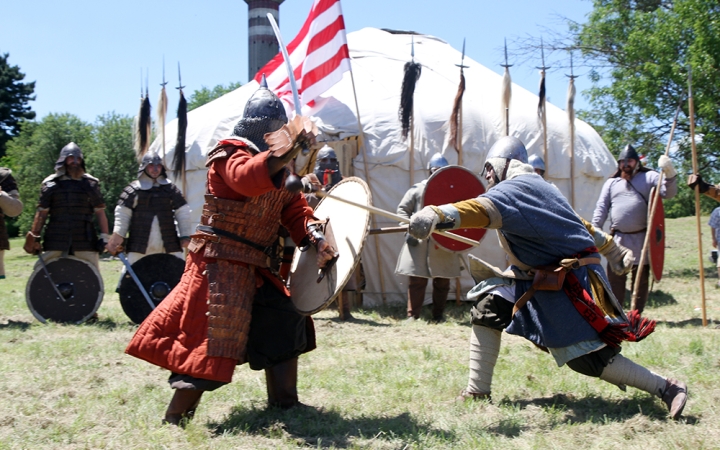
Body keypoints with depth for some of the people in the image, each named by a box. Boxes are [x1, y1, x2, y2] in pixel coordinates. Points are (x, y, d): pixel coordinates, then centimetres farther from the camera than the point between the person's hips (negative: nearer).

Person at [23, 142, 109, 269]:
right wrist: (34, 237, 4)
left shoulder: (91, 183, 9)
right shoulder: (51, 184, 7)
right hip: (54, 243, 0)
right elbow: (42, 213, 9)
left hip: (85, 242, 0)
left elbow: (100, 212, 9)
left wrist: (104, 236, 1)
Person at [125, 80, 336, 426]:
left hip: (257, 266, 9)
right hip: (221, 261, -9)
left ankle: (284, 403, 23)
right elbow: (248, 178, -35)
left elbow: (292, 205, 15)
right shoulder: (229, 153, -12)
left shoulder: (275, 164, 16)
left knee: (285, 324, 12)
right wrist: (293, 145, -42)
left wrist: (313, 236, -4)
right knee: (211, 339, -13)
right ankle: (176, 420, -6)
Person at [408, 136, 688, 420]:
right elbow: (579, 224, 22)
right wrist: (613, 252, 31)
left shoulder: (514, 188, -16)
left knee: (590, 358, -10)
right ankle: (477, 392, 7)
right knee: (487, 309, 3)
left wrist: (436, 215, -54)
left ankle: (667, 388, 4)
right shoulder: (538, 187, 15)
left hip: (569, 281, -11)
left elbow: (485, 208, -38)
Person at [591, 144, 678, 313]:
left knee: (641, 279, 5)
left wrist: (669, 174, -23)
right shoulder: (611, 183, 13)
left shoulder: (649, 177, 6)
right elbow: (601, 208, 10)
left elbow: (669, 193, -5)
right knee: (615, 278, 1)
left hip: (642, 239, -1)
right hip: (618, 239, 1)